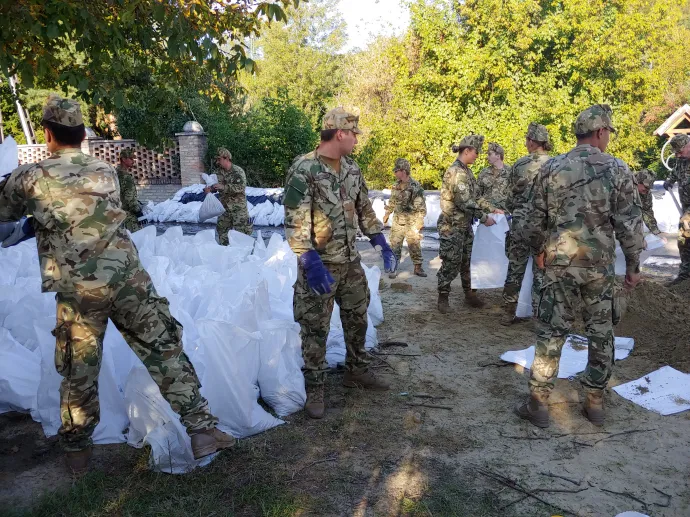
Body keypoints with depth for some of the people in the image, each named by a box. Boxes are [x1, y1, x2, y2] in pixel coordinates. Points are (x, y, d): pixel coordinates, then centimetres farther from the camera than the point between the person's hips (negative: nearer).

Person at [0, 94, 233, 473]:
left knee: (79, 372, 15)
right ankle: (201, 428, 5)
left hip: (76, 290, -1)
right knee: (164, 351, 6)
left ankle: (77, 450, 32)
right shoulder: (107, 173, 14)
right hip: (128, 278, 1)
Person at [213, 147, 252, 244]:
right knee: (222, 229, 12)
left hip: (239, 207, -5)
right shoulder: (217, 172, 5)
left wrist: (224, 187, -30)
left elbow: (241, 187, -23)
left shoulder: (238, 171, -11)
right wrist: (209, 189, -14)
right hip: (224, 206, 6)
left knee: (242, 230, -4)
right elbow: (213, 187, 11)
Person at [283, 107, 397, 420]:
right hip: (319, 265, -7)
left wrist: (382, 245, 10)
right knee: (315, 329, 4)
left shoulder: (351, 168, 6)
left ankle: (357, 371, 37)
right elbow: (294, 223, -21)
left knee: (357, 319, 18)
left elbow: (365, 210, 15)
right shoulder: (303, 169, -17)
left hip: (351, 262, 7)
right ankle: (314, 389, 19)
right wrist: (311, 263, -28)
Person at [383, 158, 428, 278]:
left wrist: (419, 222, -15)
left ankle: (418, 267, 18)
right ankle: (394, 268, 14)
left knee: (415, 246, 5)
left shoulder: (415, 186, -13)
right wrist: (387, 214, 20)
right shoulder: (396, 185, 6)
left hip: (411, 222, -5)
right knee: (395, 245, 5)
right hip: (398, 221, 5)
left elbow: (421, 206, -12)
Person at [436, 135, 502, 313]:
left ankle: (469, 294, 23)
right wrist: (484, 218, -16)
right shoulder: (456, 172, -18)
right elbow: (465, 202, -23)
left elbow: (475, 197, 18)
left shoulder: (467, 171, 12)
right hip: (452, 226, -9)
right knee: (451, 263, -3)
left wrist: (493, 209, 11)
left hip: (465, 225, 9)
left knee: (467, 262, 13)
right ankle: (443, 298, 8)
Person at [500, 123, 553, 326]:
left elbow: (510, 198, 4)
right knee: (541, 273, 6)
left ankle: (509, 313, 16)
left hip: (520, 224, 1)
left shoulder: (519, 165, -2)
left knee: (515, 269, 10)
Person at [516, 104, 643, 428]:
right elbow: (629, 223, -4)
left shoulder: (551, 168, -1)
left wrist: (538, 250, 19)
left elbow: (535, 219, 3)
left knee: (551, 333, 5)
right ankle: (595, 402, 22)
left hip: (560, 263, 0)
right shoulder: (617, 170, -4)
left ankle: (538, 405, 9)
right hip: (600, 265, 0)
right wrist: (633, 265, 6)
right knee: (601, 333, 14)